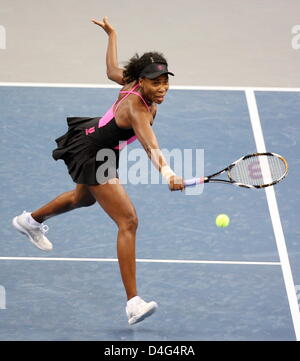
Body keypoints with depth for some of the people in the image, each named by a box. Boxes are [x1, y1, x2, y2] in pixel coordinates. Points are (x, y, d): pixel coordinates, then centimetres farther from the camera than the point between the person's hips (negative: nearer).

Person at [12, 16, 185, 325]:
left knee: (84, 198, 37)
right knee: (128, 221, -20)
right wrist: (167, 174, -71)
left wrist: (111, 34, 24)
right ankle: (133, 303, -23)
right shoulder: (137, 109, -36)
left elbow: (112, 70, 10)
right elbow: (150, 146, -54)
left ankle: (31, 220, 66)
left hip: (92, 136, 10)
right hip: (91, 156, -10)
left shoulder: (132, 84, -12)